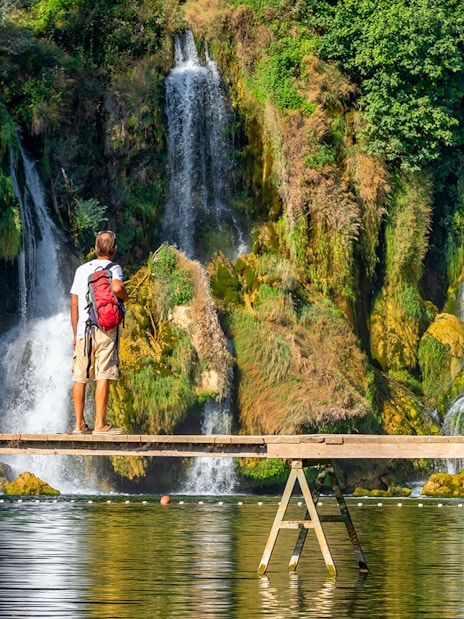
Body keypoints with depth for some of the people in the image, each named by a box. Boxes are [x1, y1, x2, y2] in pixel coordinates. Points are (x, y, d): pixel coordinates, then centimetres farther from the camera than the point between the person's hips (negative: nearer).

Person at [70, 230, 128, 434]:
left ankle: (79, 424, 10)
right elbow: (116, 287, -25)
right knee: (103, 377, -5)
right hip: (105, 329, -4)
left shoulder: (81, 270, 12)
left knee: (80, 378, 7)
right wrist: (125, 296, -2)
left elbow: (74, 304, 12)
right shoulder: (113, 268, -2)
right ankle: (100, 424, -8)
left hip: (83, 330, 4)